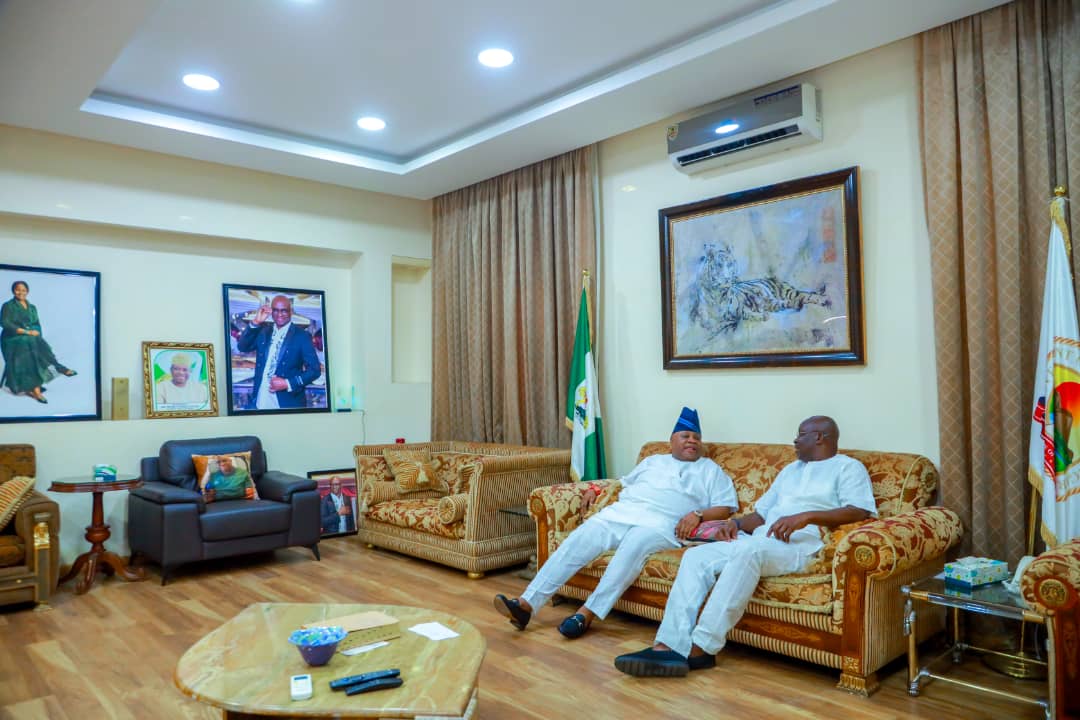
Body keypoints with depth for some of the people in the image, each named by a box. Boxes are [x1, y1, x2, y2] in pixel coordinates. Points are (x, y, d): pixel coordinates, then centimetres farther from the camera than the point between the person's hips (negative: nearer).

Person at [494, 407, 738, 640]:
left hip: (660, 523, -3)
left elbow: (726, 507, 8)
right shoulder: (653, 461, 30)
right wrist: (595, 489, 15)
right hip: (621, 512, 4)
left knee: (634, 546, -38)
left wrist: (698, 514, -11)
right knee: (579, 541, -21)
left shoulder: (711, 470, 18)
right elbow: (624, 483, 33)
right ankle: (526, 604, -27)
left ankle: (587, 612, -36)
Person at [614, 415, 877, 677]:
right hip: (760, 539, 7)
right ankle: (669, 646, -30)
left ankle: (700, 648, -36)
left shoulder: (848, 467, 11)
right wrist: (736, 522, 6)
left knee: (747, 551, -38)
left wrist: (807, 516, -20)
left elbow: (861, 511, -9)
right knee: (696, 556, -18)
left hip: (802, 545, -7)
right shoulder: (790, 470, 33)